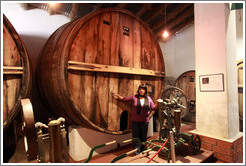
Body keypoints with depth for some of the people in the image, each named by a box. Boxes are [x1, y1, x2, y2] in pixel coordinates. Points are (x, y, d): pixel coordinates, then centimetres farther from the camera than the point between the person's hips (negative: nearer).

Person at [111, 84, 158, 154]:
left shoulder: (148, 98, 4)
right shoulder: (134, 97, -3)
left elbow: (153, 108, 5)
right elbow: (124, 99, -3)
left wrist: (157, 103, -11)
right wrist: (117, 95, -12)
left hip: (144, 120, 2)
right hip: (135, 120, -2)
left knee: (144, 136, 13)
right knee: (136, 135, 5)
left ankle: (142, 150, 33)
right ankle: (137, 150, 22)